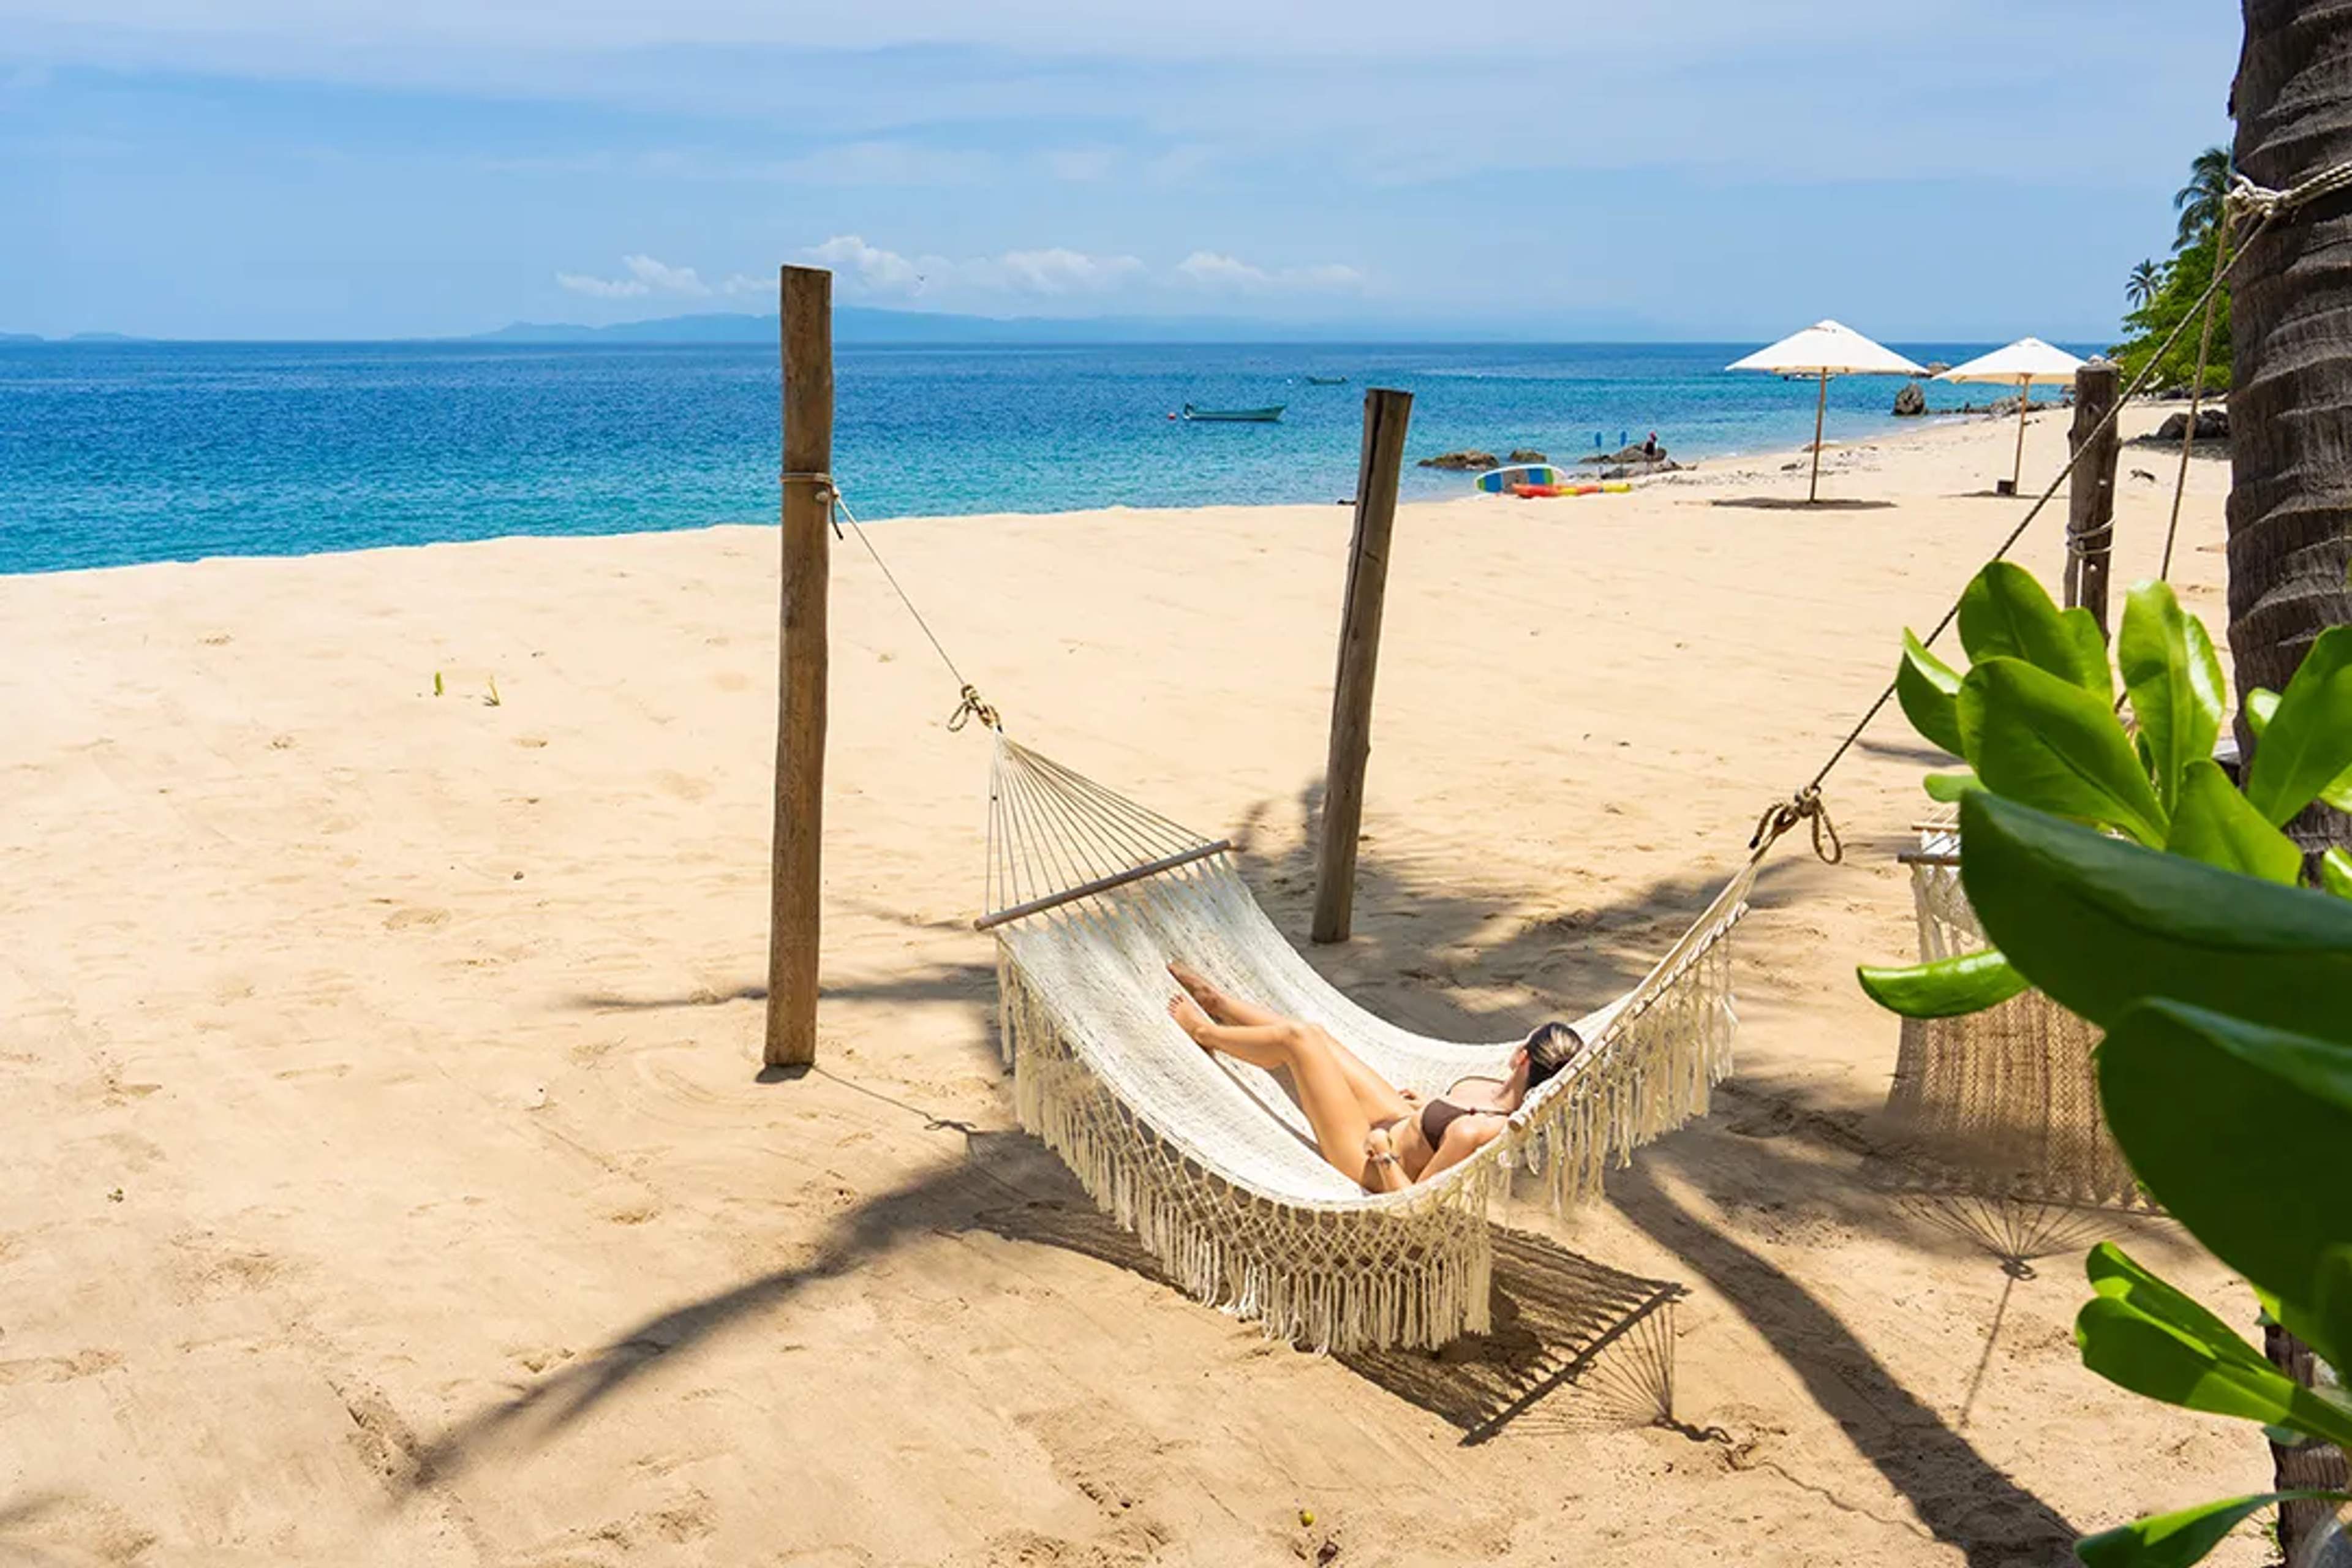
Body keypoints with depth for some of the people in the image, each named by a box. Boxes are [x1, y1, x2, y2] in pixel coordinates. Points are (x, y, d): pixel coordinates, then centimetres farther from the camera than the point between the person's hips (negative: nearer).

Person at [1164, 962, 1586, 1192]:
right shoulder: (1513, 1096, -15)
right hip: (1401, 1120, 8)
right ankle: (1216, 1001, 41)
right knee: (1310, 1034, 14)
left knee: (1296, 1037, -4)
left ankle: (1205, 1033, 27)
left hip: (1369, 1162, -8)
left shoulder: (1475, 1132, -39)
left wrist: (1383, 1152, -23)